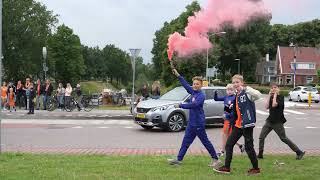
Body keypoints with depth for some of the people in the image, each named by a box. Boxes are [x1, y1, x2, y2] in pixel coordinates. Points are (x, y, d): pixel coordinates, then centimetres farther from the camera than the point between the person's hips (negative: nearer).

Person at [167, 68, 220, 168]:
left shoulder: (201, 95, -16)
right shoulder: (193, 91, 7)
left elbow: (193, 105, -26)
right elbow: (185, 84, 15)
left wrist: (180, 105, -18)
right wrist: (178, 75, 12)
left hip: (198, 123, -8)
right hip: (191, 122, 8)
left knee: (205, 141, 1)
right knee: (186, 141, 11)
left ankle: (216, 159, 12)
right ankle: (179, 159, 16)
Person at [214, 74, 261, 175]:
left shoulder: (247, 93, -12)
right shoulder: (237, 96, 14)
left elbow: (258, 95, -34)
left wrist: (245, 89, -43)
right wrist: (233, 123, 22)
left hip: (247, 124, -8)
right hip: (238, 124, 8)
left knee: (248, 147, 0)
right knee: (229, 144, 8)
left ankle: (256, 168, 18)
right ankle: (226, 167, 16)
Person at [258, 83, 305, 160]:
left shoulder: (280, 97, -9)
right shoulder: (271, 98, 11)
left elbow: (274, 105, -25)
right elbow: (267, 107, -2)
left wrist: (275, 94, -15)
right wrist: (269, 96, -3)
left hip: (277, 122, -6)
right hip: (270, 121, 6)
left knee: (284, 138, -2)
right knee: (261, 137, -2)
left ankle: (299, 152, 9)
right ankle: (260, 154, 6)